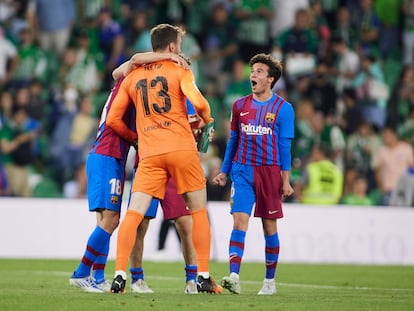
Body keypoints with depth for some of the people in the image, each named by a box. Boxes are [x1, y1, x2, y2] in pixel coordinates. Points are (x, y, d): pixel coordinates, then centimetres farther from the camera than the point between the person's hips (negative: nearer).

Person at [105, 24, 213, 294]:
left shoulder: (132, 78, 15)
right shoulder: (180, 71, 4)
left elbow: (113, 120, 13)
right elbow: (198, 102, -12)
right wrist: (206, 119, 9)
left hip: (149, 155, 2)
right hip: (182, 149, -2)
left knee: (133, 214, -2)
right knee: (199, 211, 10)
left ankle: (120, 275, -14)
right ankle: (203, 277, 7)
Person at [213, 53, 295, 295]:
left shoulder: (283, 108, -1)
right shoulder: (240, 105, 8)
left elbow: (284, 146, -2)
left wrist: (285, 180, -5)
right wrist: (224, 171, 12)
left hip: (270, 171, -2)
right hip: (242, 170, 2)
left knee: (270, 225, 6)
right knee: (240, 220, -13)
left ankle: (270, 280, 17)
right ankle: (234, 276, -23)